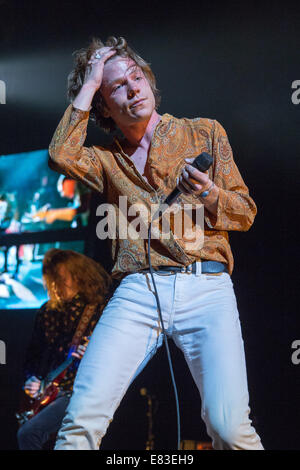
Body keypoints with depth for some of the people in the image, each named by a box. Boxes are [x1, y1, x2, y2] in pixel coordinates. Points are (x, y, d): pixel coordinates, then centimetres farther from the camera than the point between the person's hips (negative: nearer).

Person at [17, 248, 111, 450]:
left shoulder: (101, 308, -4)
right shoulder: (48, 312, 13)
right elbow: (33, 353, 24)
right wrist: (32, 380, 8)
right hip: (47, 393, 7)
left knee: (29, 433, -24)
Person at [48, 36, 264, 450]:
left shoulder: (205, 133, 18)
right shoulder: (106, 158, 20)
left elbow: (246, 213, 16)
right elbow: (61, 156, -3)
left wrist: (209, 195, -7)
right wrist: (88, 85, 5)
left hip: (206, 287, -1)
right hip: (136, 291, 1)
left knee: (230, 427, -19)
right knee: (83, 418, -17)